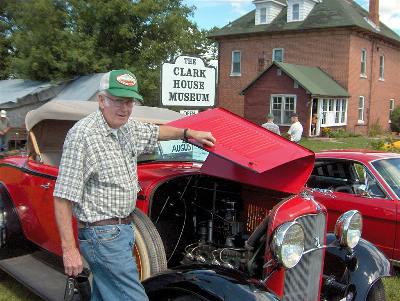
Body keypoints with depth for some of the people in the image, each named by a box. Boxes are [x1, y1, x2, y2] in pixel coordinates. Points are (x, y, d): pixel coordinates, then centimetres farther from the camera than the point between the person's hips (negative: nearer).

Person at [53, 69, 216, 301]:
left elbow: (155, 132, 30)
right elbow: (63, 197, -19)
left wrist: (189, 133, 31)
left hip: (123, 229, 8)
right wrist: (69, 249, -19)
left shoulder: (128, 127, 6)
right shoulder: (82, 135, -19)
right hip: (103, 236, -8)